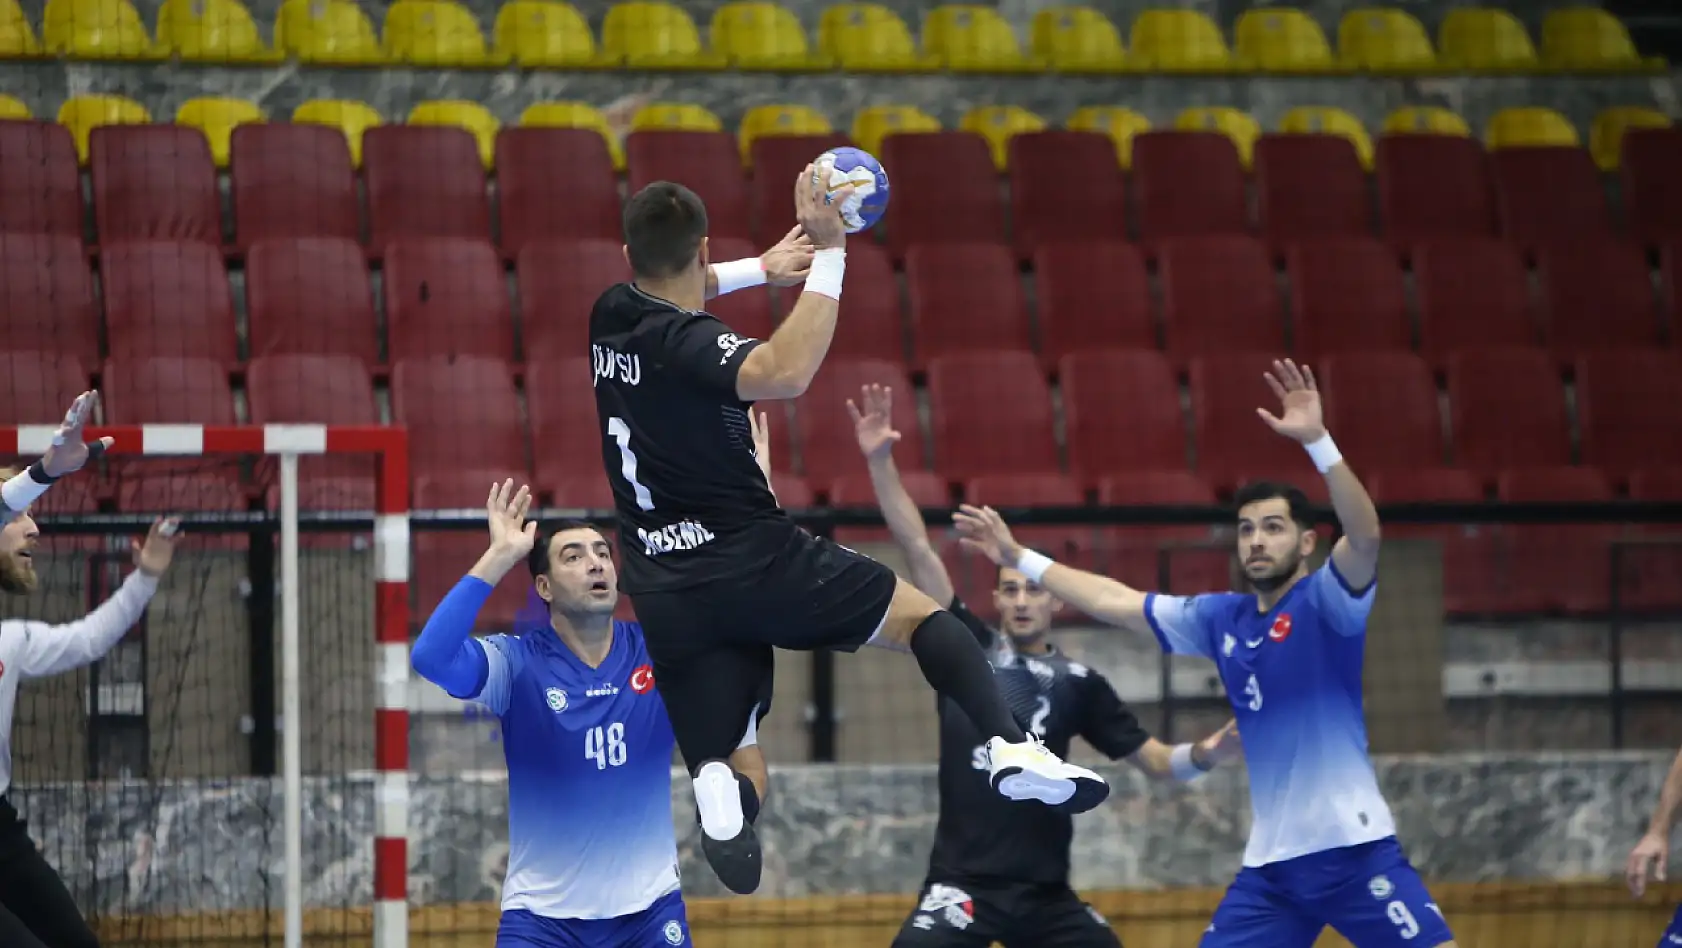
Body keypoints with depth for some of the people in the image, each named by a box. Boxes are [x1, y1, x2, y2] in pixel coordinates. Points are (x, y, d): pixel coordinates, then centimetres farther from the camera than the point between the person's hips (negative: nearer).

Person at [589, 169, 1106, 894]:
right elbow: (786, 373, -35)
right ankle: (1011, 750, -15)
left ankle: (717, 798, -33)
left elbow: (663, 289, 34)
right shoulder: (681, 343, -15)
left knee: (720, 780, 5)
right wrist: (828, 255, -29)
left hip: (667, 600, 6)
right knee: (925, 616, 10)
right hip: (755, 563, -6)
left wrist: (759, 268, 29)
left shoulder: (609, 319, 7)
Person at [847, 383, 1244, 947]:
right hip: (963, 886, -3)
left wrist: (1207, 753, -11)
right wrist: (880, 462, -9)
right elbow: (917, 549, -1)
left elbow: (1155, 760, 11)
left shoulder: (1079, 683, 9)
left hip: (1044, 894, 3)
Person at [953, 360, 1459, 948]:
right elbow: (1115, 602, 20)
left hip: (1353, 850, -6)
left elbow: (1365, 536, -26)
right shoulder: (1220, 619, 11)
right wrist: (1019, 559, 22)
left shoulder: (1325, 602, -6)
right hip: (1270, 863, 6)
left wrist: (1316, 440, -38)